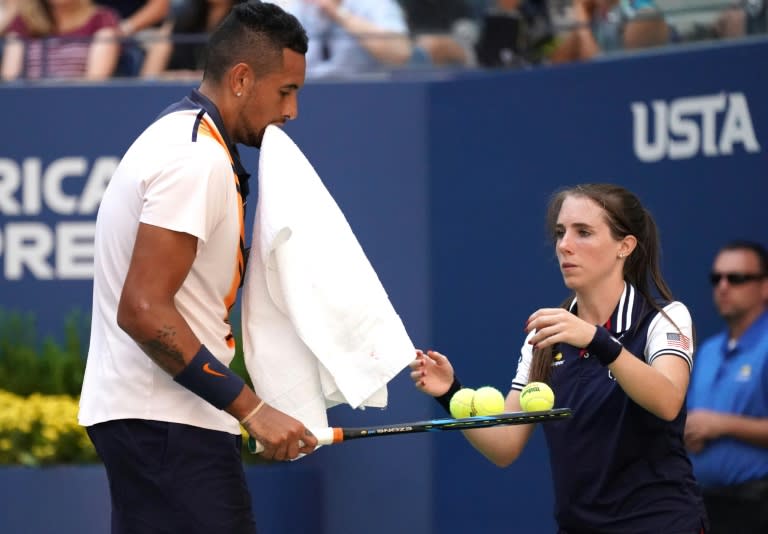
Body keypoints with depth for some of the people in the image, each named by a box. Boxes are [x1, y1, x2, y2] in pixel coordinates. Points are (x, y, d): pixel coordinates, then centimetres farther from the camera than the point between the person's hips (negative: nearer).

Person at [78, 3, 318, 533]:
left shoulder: (175, 138, 17)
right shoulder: (198, 160, -16)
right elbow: (142, 310, -23)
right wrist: (250, 408, -22)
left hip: (139, 415, 11)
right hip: (169, 424, -11)